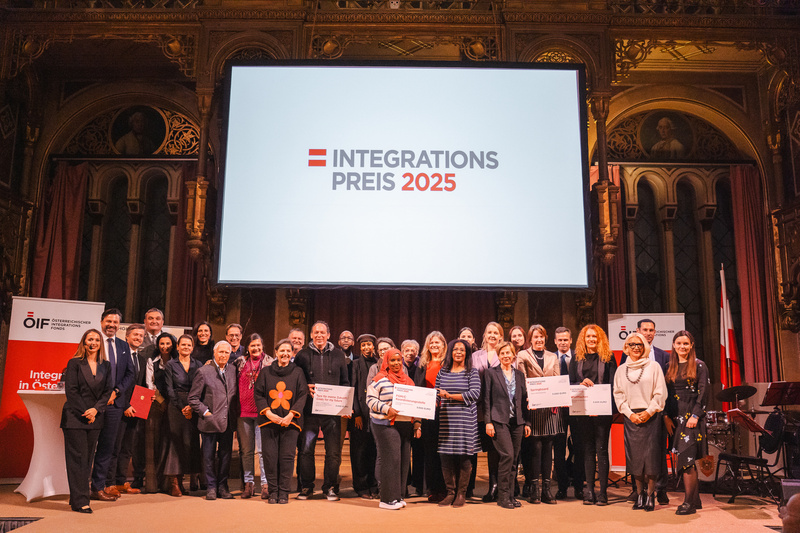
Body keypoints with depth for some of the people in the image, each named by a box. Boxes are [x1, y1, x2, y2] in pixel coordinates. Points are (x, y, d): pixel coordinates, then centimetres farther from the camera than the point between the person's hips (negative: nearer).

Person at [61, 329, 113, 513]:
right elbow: (71, 391, -7)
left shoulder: (105, 366, 10)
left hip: (95, 419, 4)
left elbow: (108, 391, 6)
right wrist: (85, 413, -11)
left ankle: (77, 498, 14)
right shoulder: (74, 363, -2)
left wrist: (96, 409, -9)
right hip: (74, 417, -4)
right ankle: (80, 501, -2)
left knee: (88, 458, 6)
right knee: (77, 458, -4)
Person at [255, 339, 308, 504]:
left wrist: (291, 415, -10)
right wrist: (268, 413, -8)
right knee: (270, 457, -1)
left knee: (287, 457, -3)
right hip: (269, 421, 1)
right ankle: (272, 491, 9)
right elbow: (258, 394, 6)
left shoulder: (298, 373, 8)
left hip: (290, 422, -1)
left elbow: (302, 396, 3)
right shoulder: (265, 372, 10)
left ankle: (283, 492, 6)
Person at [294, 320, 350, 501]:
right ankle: (306, 486, 15)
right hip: (309, 409, 0)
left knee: (333, 451, 1)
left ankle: (330, 487, 14)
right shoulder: (302, 355, 7)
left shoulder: (338, 355, 11)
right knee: (305, 449, 1)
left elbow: (345, 382, 13)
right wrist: (306, 388, -9)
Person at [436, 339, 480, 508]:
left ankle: (461, 494, 11)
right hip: (446, 420, 3)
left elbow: (475, 394, -10)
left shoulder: (472, 372, 2)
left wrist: (450, 396, -12)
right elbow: (436, 395, 16)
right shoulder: (443, 372, 13)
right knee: (446, 456, 3)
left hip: (466, 420, -3)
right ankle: (450, 492, 15)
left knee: (464, 456, -1)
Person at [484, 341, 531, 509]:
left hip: (517, 421, 4)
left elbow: (524, 400, 16)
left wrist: (527, 422, 9)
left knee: (513, 459, 5)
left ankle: (510, 494, 14)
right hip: (499, 421, -4)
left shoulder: (519, 375, 14)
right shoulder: (491, 373, 2)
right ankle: (503, 496, -3)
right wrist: (488, 421, -8)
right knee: (507, 455, -13)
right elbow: (487, 399, -1)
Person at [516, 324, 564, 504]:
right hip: (533, 407, -4)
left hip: (550, 407, 4)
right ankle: (534, 489, 1)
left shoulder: (553, 357, 17)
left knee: (548, 447, 5)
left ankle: (546, 489, 10)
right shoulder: (523, 356, 5)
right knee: (536, 447, -6)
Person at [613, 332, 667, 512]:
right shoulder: (621, 370, 10)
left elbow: (661, 393, -1)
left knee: (651, 455, -5)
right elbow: (618, 395, 9)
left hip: (651, 415, -2)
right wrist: (630, 414, -3)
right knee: (634, 456, 2)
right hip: (631, 417, 3)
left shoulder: (654, 366, 2)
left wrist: (649, 412, -9)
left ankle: (650, 494, 5)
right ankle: (640, 493, 13)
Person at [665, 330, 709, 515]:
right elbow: (666, 394, 11)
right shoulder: (669, 367, 12)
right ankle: (696, 500, 18)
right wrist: (667, 417, 3)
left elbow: (703, 393, -6)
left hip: (692, 417, -5)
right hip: (675, 417, 5)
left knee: (686, 458, -11)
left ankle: (689, 502, -7)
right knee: (688, 460, 9)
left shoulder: (699, 366, -1)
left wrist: (695, 415, -14)